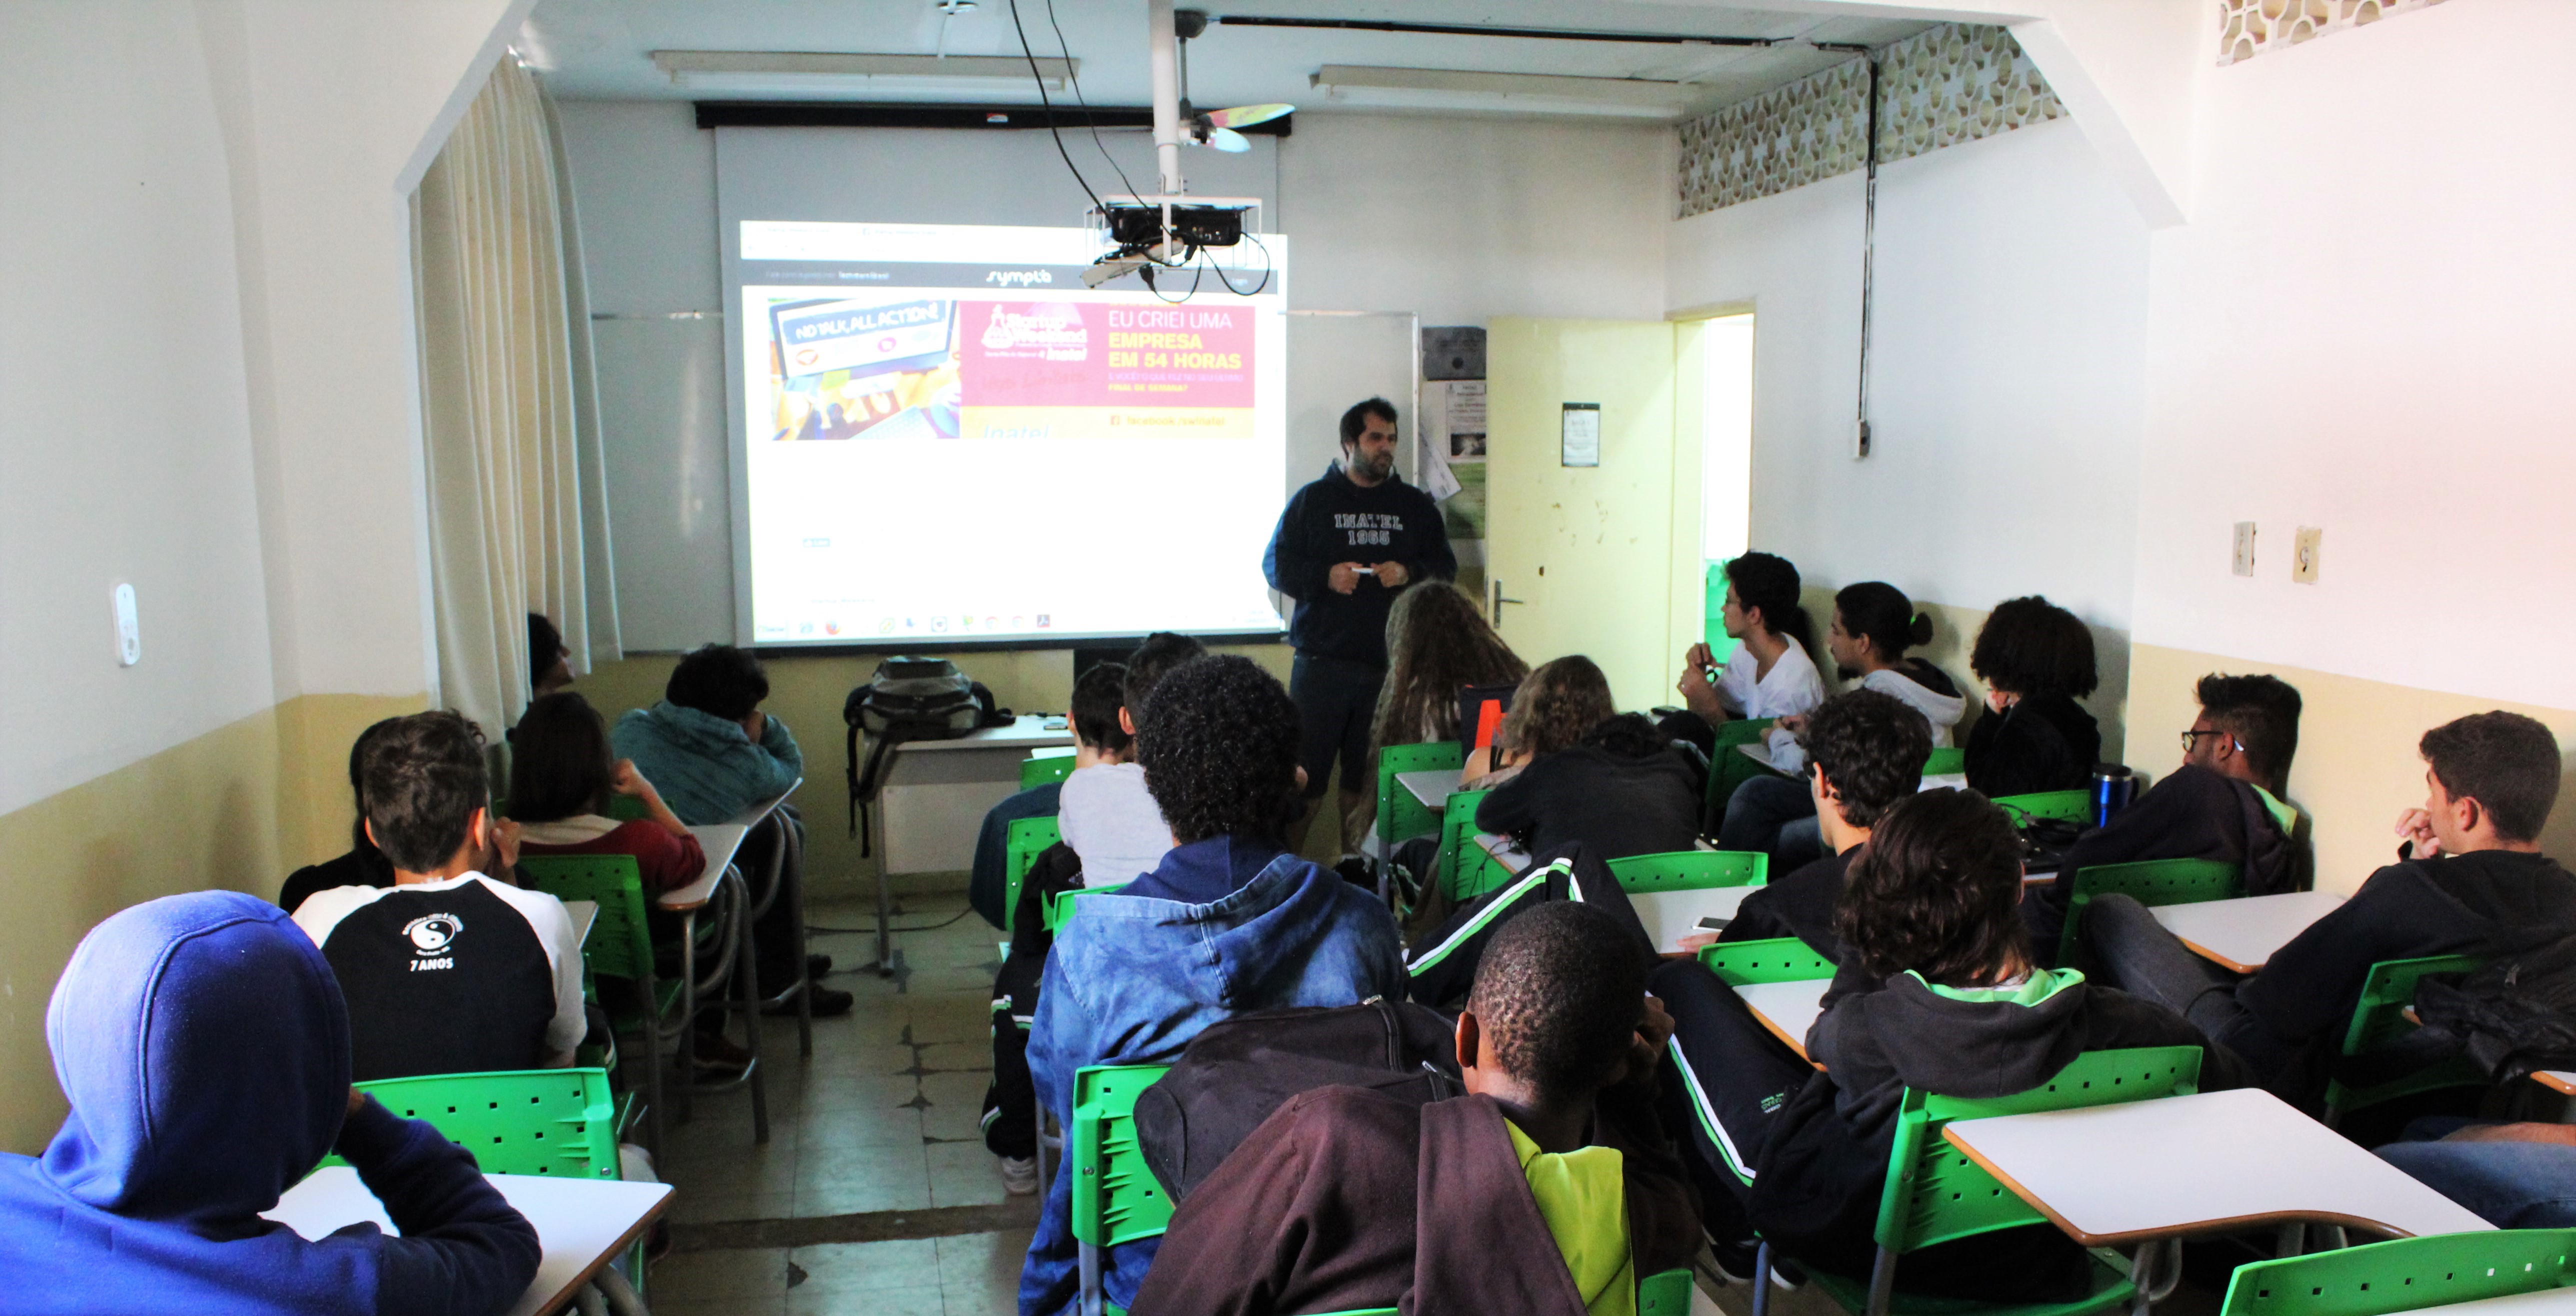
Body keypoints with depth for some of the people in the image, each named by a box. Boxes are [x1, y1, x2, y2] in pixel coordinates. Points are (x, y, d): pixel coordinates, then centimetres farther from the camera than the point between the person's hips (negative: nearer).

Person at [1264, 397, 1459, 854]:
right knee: (1304, 779, -6)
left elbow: (1445, 567, 15)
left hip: (1390, 662, 2)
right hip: (1322, 659, -2)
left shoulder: (1416, 505, 16)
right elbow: (1275, 565, 5)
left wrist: (1409, 573, -6)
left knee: (1369, 781, 4)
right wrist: (1325, 576, -11)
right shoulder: (1312, 500, 8)